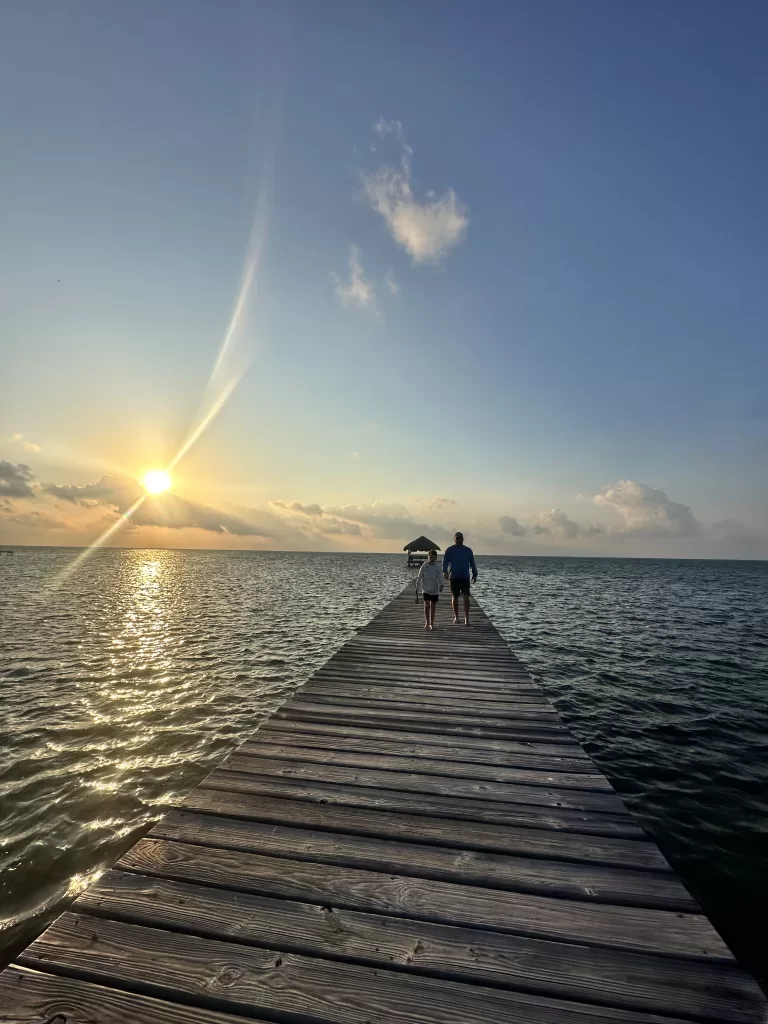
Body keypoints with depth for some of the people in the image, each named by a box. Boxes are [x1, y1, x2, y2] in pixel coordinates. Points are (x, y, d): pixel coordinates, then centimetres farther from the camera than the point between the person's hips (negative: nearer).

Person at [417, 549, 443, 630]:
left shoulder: (437, 567, -2)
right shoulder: (424, 566, -5)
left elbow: (439, 578, 1)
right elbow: (419, 578, 0)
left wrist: (441, 585, -17)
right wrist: (417, 587, 0)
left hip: (435, 590, 2)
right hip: (426, 590, -2)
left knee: (433, 607, 7)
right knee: (427, 605, -10)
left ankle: (431, 623, 17)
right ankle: (427, 622, -1)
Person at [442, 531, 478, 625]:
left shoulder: (468, 550, 10)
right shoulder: (449, 550, 4)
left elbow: (472, 563, 14)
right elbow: (445, 562, -1)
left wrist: (474, 574, 7)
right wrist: (445, 571, -18)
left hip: (465, 577, 0)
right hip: (454, 577, 0)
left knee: (466, 597, -10)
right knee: (454, 598, 7)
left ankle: (467, 618, -6)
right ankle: (456, 617, 20)